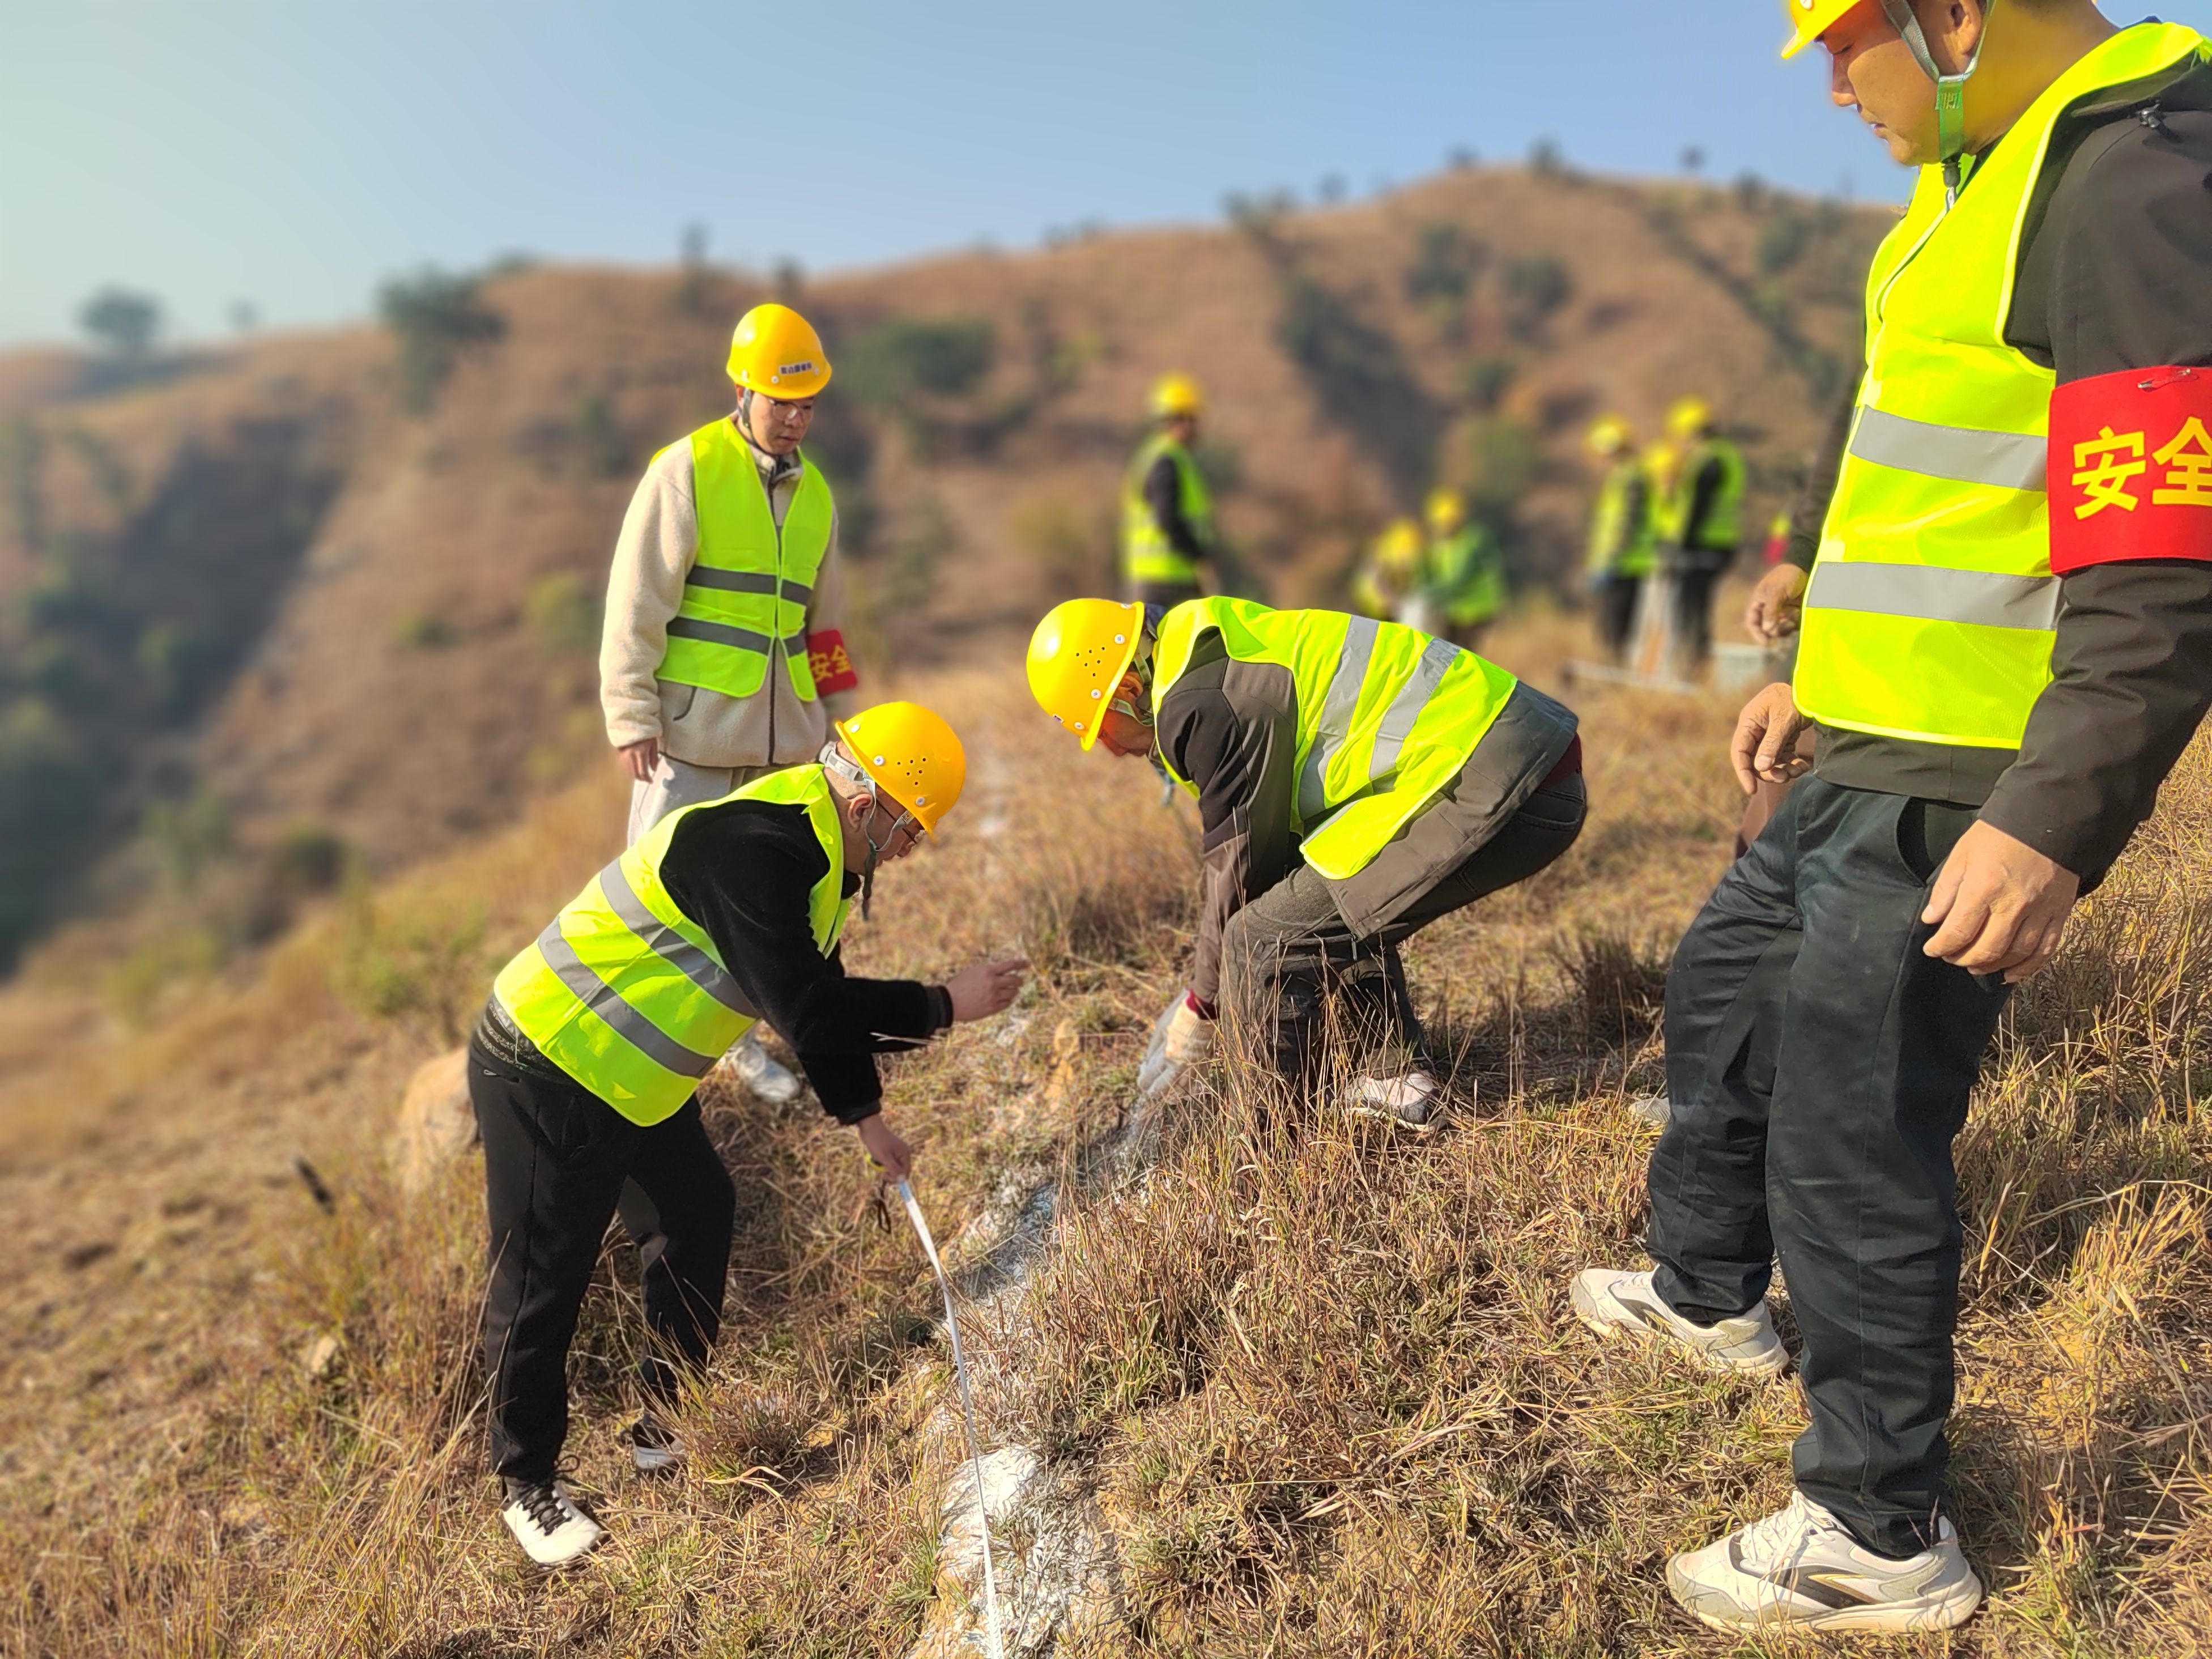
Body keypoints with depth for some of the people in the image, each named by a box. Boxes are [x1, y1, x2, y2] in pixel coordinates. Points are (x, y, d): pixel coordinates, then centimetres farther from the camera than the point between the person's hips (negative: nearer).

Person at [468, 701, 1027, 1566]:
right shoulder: (755, 847, -30)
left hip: (630, 1076, 10)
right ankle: (527, 1483, 24)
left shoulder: (819, 846, 4)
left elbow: (822, 994, 13)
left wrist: (864, 1116, 14)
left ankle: (668, 1426, 33)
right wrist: (943, 1005, -22)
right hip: (548, 1073, -10)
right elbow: (804, 1011, -32)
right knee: (541, 1284, 4)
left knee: (698, 1218, 16)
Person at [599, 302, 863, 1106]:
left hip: (783, 734, 6)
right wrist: (632, 714, -11)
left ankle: (736, 1035, 26)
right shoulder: (688, 469, -5)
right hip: (693, 726, -5)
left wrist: (841, 717, 19)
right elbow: (637, 602, -7)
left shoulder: (816, 492, 13)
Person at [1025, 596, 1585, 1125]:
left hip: (1488, 792, -11)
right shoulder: (1223, 651, 19)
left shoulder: (1200, 706, -13)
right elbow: (1269, 844, 25)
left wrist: (1199, 1001, 10)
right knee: (1340, 910, 26)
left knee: (1263, 941, -9)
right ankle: (1399, 1080, 28)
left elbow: (1240, 868, -5)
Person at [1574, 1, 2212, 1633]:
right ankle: (1710, 1294, 46)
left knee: (1850, 1138, -2)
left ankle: (1887, 1537, 18)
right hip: (1871, 757, 11)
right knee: (1723, 987, 23)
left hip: (1962, 797, -10)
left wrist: (2057, 823, -28)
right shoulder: (1995, 177, 15)